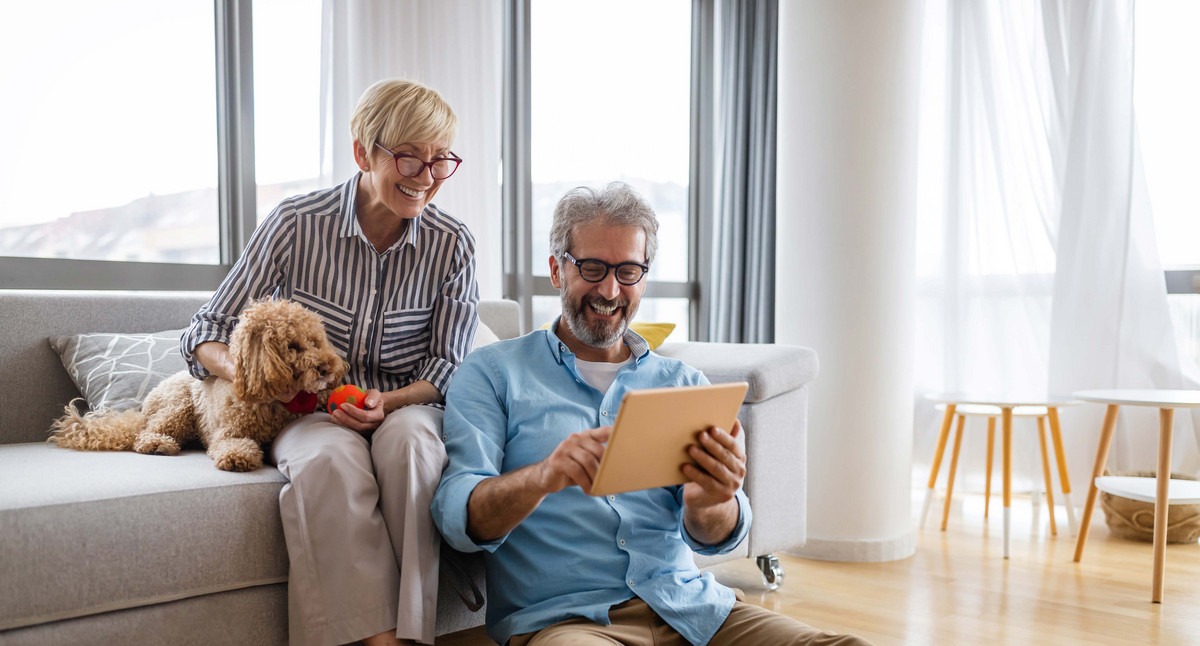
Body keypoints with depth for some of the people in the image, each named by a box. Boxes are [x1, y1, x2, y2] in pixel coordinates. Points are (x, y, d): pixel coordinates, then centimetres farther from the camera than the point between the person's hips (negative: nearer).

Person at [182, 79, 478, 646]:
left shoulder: (451, 245, -3)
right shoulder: (295, 223, -7)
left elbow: (448, 366, 2)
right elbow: (206, 334, 0)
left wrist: (389, 402, -19)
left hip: (405, 404, 1)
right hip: (310, 409, 0)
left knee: (411, 443, -36)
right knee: (332, 459, -36)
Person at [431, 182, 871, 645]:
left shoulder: (683, 383, 17)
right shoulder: (492, 373, 8)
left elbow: (714, 537, 7)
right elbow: (458, 519, -4)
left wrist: (708, 502, -18)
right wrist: (541, 478, -26)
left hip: (689, 605, 3)